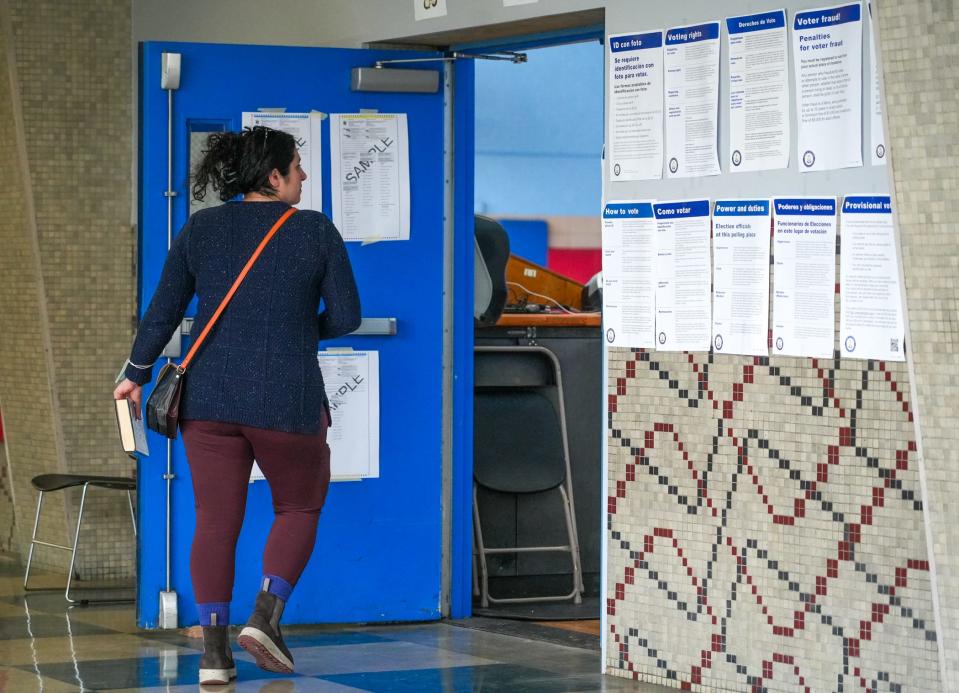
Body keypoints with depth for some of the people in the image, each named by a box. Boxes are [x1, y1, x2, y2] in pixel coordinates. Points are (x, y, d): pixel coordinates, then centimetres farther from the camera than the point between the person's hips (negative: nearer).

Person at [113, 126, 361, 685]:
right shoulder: (317, 231, -4)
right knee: (300, 507, 17)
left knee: (216, 522, 6)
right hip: (287, 400, -3)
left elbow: (164, 310, 3)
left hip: (210, 397, 3)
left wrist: (137, 374, 13)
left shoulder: (202, 229, 3)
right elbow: (346, 315, -3)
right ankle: (266, 618, -1)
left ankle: (214, 651, 0)